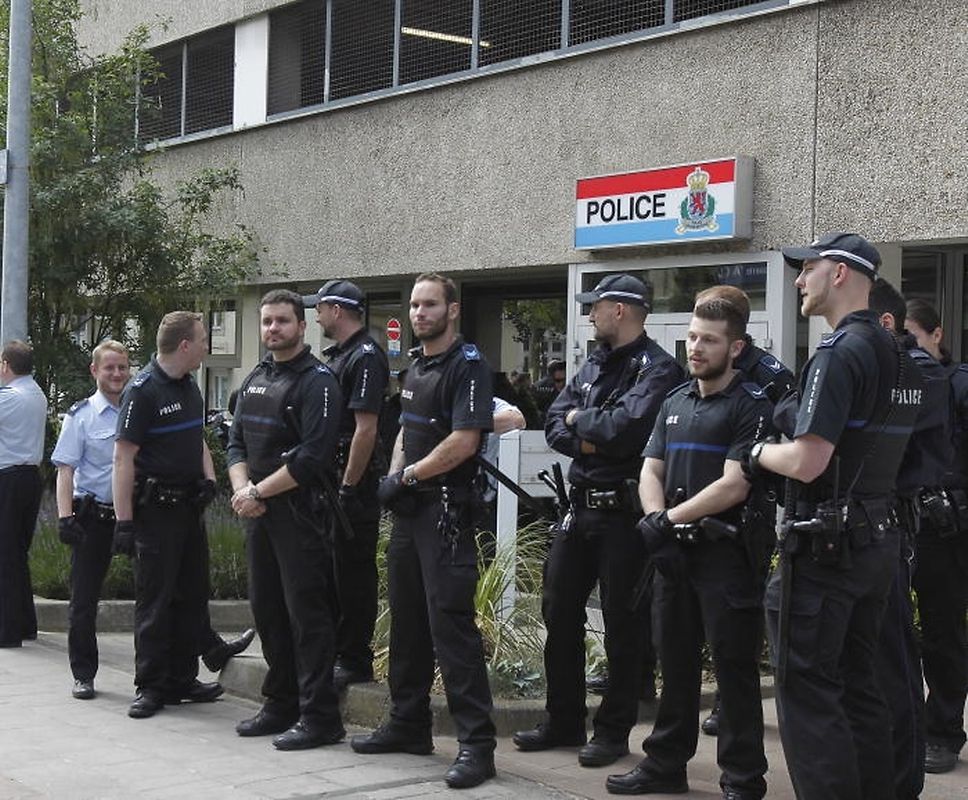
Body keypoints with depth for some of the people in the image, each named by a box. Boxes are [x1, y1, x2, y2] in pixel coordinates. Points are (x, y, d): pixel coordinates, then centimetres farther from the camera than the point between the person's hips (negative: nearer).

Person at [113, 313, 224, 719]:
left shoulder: (189, 386, 12)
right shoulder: (143, 390, -14)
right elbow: (124, 457, -16)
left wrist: (208, 477, 5)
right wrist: (124, 521, -19)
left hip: (189, 505, 8)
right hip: (155, 510, -8)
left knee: (192, 596, 12)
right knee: (155, 600, -2)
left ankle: (182, 679, 22)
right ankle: (151, 687, 7)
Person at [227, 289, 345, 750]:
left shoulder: (317, 381, -9)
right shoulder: (255, 380, 16)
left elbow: (313, 456, -18)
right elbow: (236, 443, 15)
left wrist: (258, 492, -15)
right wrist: (242, 488, -5)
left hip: (300, 511, -8)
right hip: (258, 511, 8)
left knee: (306, 613, -6)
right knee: (267, 609, 13)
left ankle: (319, 717, -2)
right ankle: (280, 706, 24)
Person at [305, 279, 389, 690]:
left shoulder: (365, 356, -15)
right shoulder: (336, 355, 17)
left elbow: (366, 428, -21)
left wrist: (349, 487, -22)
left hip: (356, 478, -10)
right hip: (331, 476, 10)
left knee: (353, 572, -3)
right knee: (330, 568, 16)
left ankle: (355, 661, 4)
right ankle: (335, 650, 26)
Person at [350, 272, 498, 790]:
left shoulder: (468, 365, -11)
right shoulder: (416, 367, 17)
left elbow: (463, 442, -20)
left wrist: (407, 476, -11)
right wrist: (393, 479, 6)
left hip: (446, 509, -9)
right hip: (408, 509, 9)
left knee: (451, 625, -11)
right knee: (407, 621, 14)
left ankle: (476, 743, -7)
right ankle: (408, 725, 25)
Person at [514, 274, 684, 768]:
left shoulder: (657, 369, -12)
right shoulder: (595, 365, 14)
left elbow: (626, 428, -26)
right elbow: (555, 424, 9)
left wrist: (580, 420, -8)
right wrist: (590, 440, -11)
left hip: (624, 511, -8)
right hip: (580, 505, 9)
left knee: (623, 626, 2)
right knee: (559, 612, 13)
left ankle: (613, 730, 14)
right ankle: (563, 721, 25)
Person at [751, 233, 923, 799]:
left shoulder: (839, 353, -17)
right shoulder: (900, 357, 13)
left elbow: (807, 462, -23)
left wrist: (759, 451, -3)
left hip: (827, 545, -9)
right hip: (881, 540, 9)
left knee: (807, 690, -3)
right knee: (859, 684, 15)